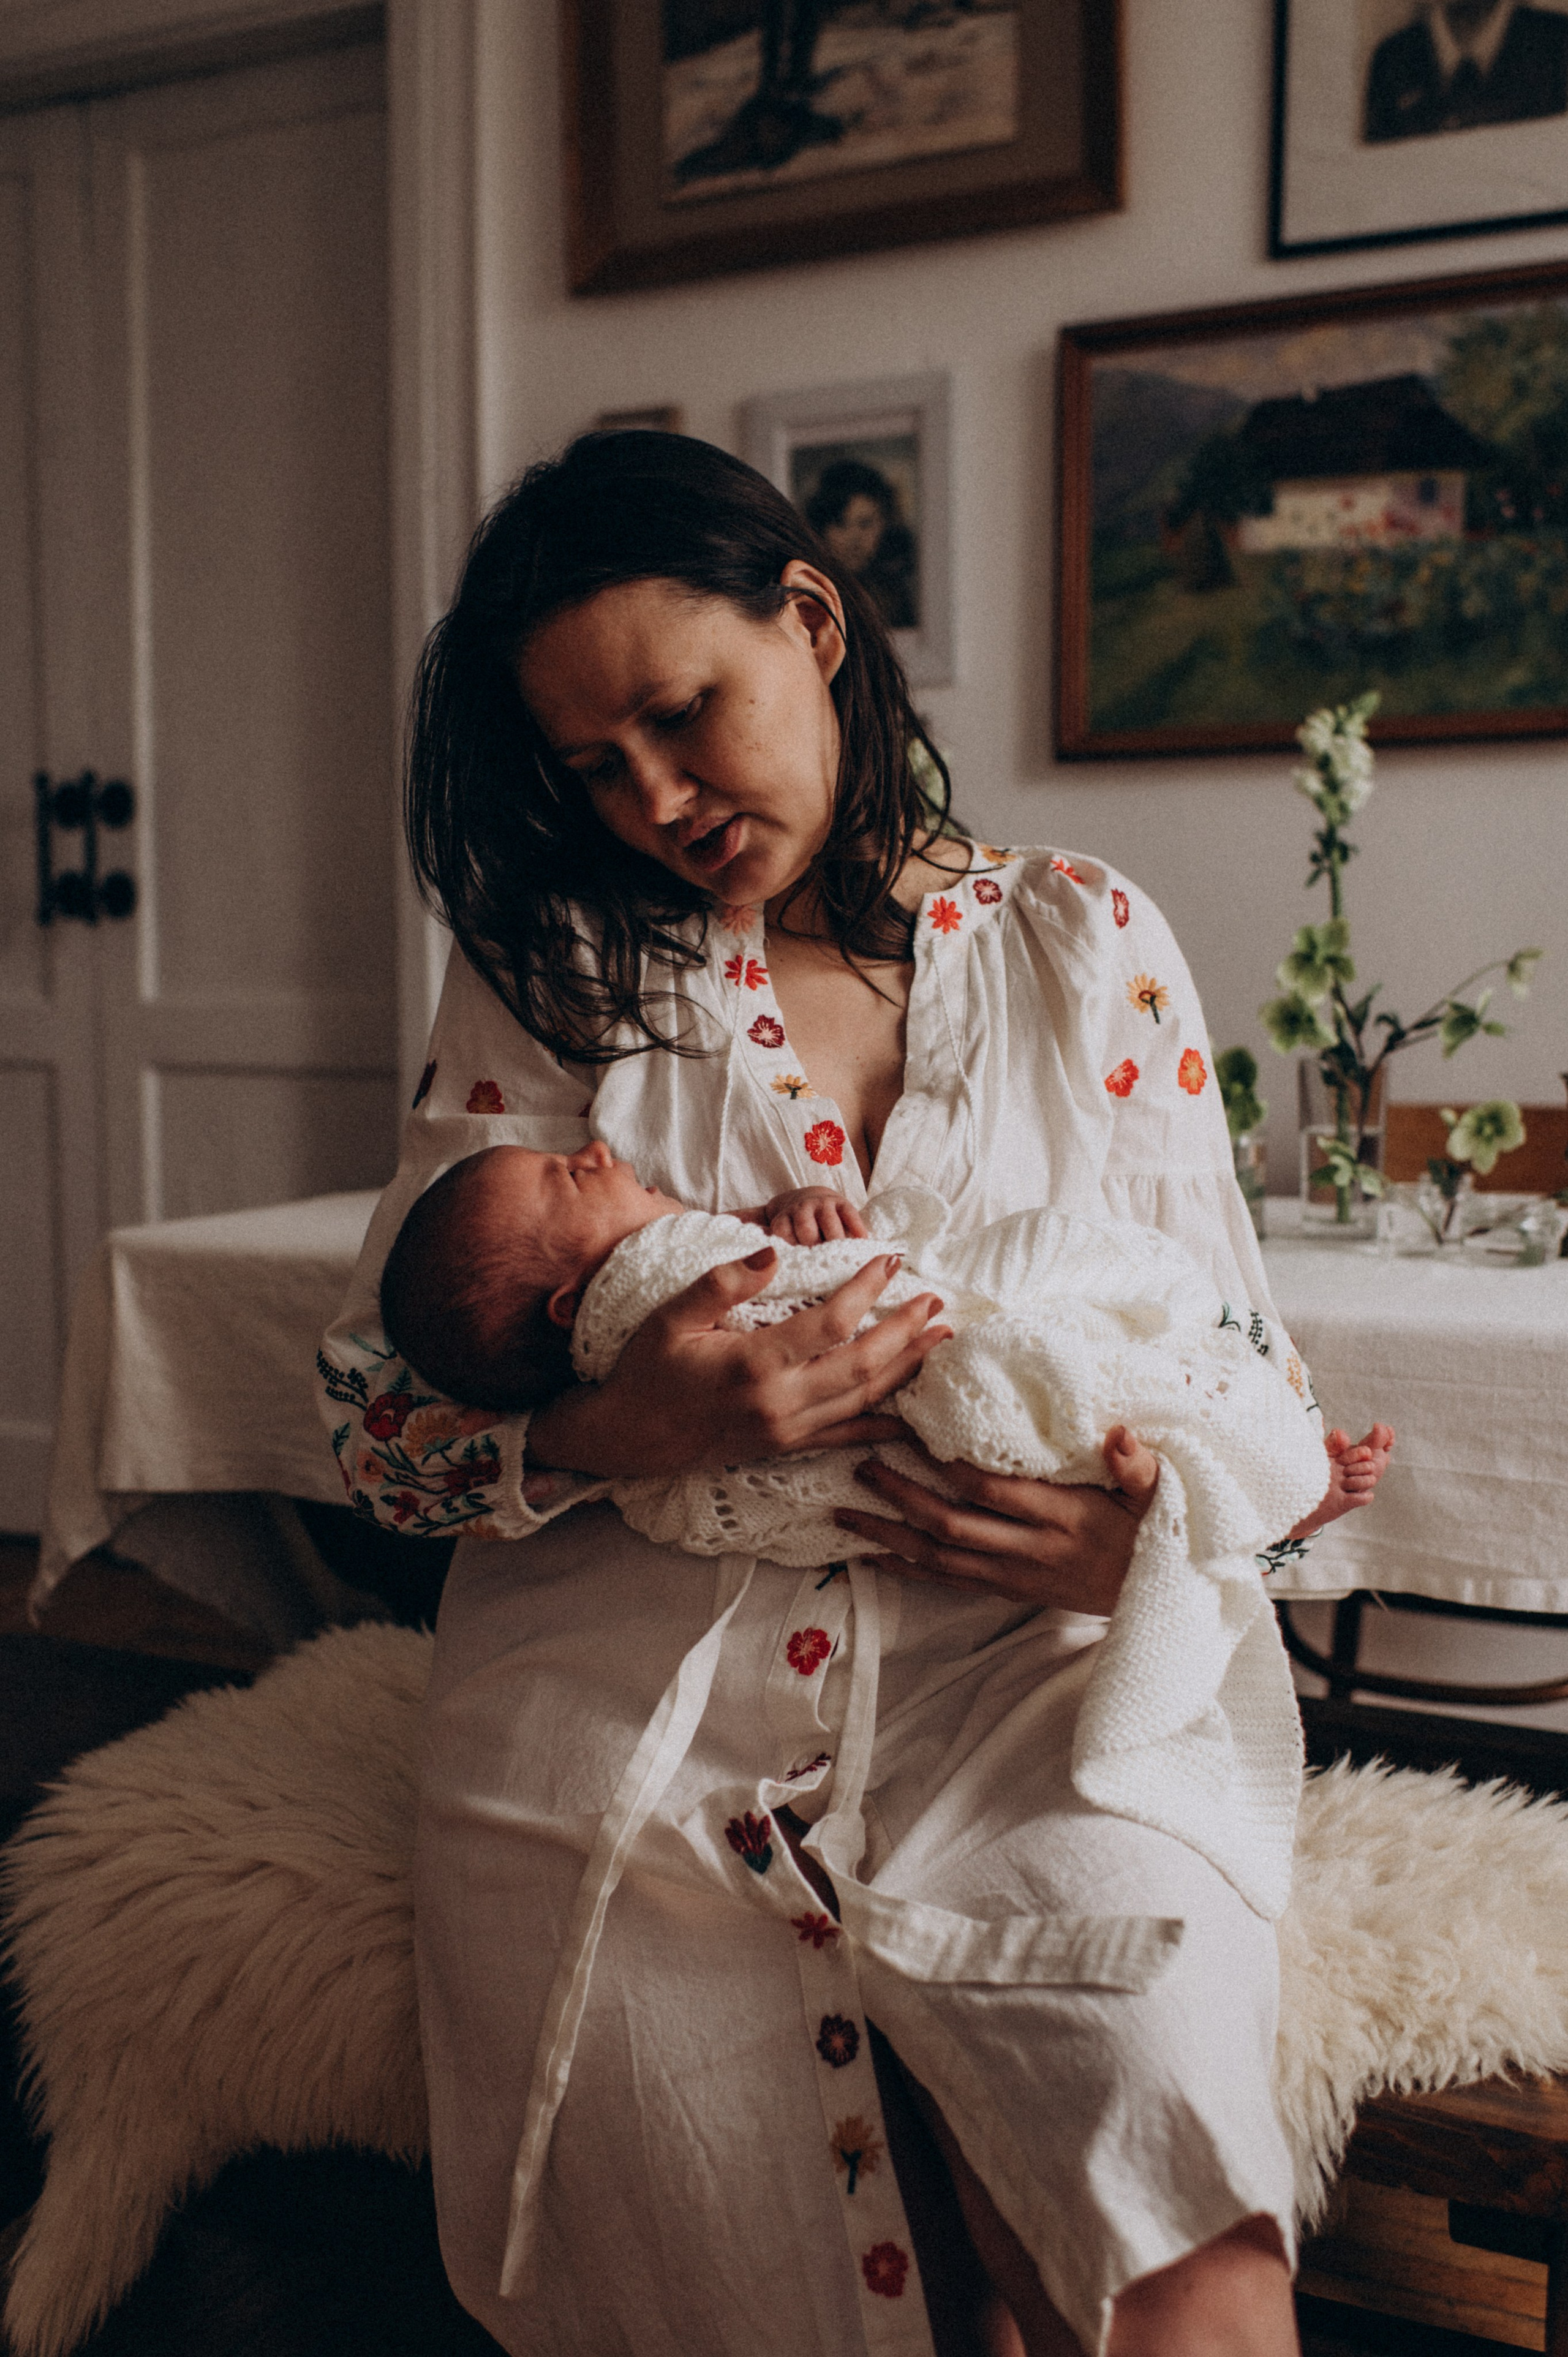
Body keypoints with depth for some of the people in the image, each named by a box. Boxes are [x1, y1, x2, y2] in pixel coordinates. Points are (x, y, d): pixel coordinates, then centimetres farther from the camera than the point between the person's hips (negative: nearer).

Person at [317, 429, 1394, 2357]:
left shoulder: (1082, 941, 9)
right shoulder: (551, 973, 7)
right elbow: (373, 1413, 2)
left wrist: (1160, 1533, -12)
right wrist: (612, 1434, -19)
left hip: (1014, 1703, 0)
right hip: (628, 1742, 1)